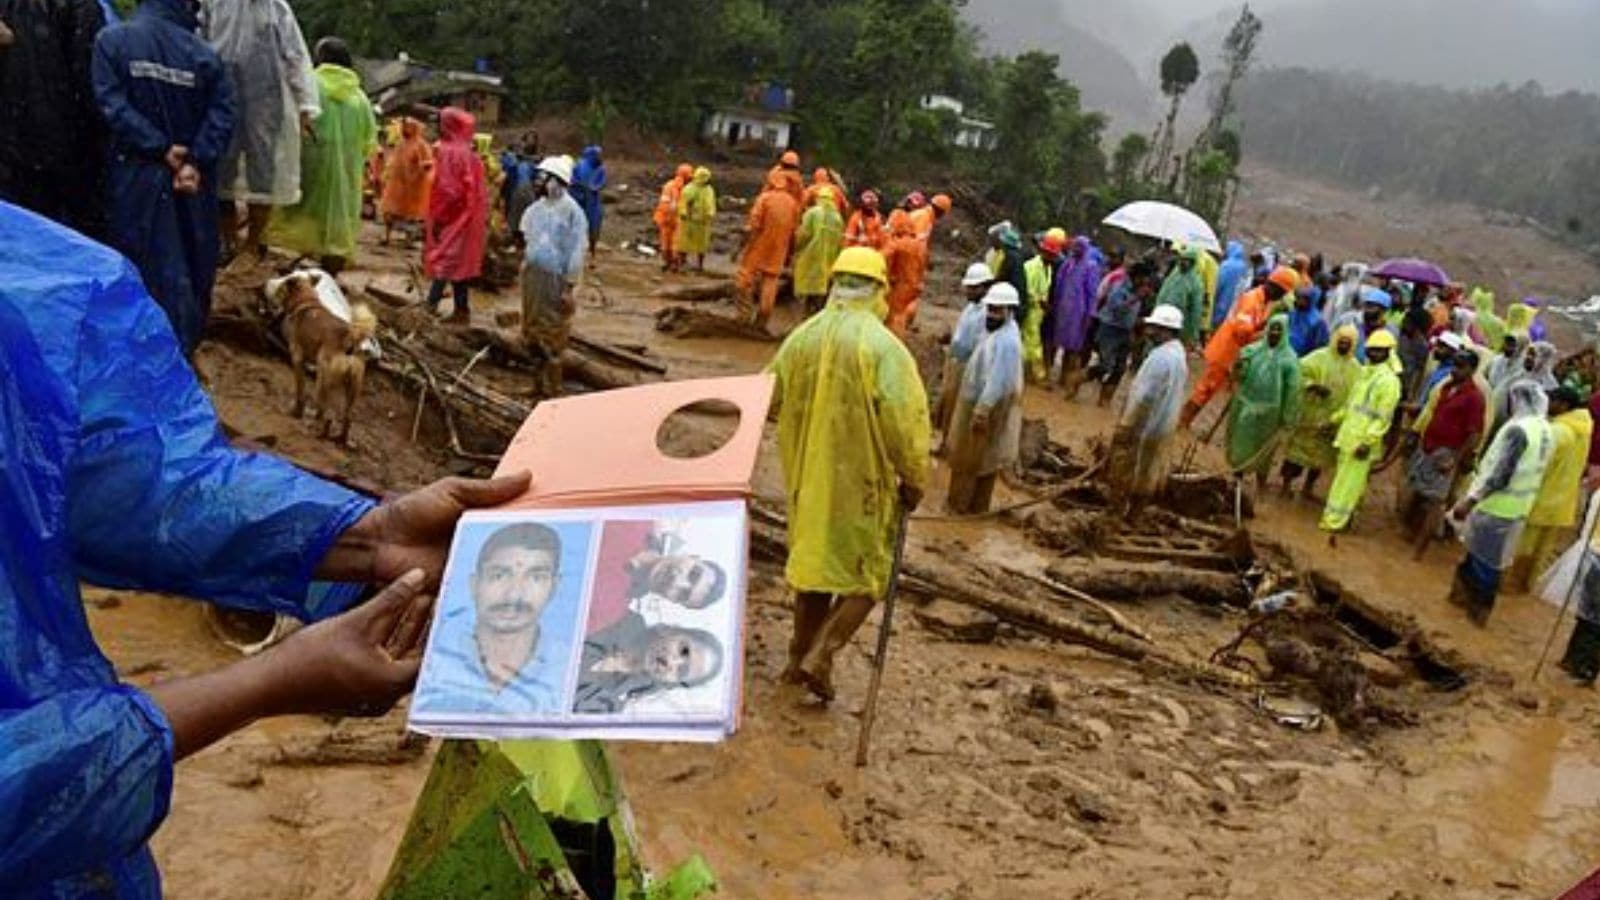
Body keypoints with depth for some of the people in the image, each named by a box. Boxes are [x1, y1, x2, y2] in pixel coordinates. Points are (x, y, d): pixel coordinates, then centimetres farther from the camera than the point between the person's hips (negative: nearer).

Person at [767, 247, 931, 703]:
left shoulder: (801, 337, -1)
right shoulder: (883, 346, -17)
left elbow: (766, 398, 9)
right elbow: (904, 418, -21)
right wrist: (913, 478, -9)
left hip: (808, 476, 5)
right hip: (862, 481, -5)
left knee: (815, 560, 21)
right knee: (866, 575, 10)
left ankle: (799, 657, 29)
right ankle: (821, 654, -3)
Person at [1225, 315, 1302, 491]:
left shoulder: (1290, 358, -10)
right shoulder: (1252, 350, -2)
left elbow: (1292, 390, -10)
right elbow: (1238, 377, -4)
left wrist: (1287, 418, -11)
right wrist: (1238, 368, -28)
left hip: (1270, 412, -2)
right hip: (1245, 406, 2)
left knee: (1264, 448, 11)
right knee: (1240, 443, 12)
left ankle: (1261, 482, 29)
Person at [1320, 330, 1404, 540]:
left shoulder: (1389, 381, -14)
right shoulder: (1365, 373, 12)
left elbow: (1384, 417, -17)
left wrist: (1368, 441, -22)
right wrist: (1335, 420, 21)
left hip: (1363, 442, -8)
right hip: (1348, 436, 8)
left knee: (1350, 483, -3)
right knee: (1343, 478, 15)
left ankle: (1334, 523, 0)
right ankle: (1335, 518, 24)